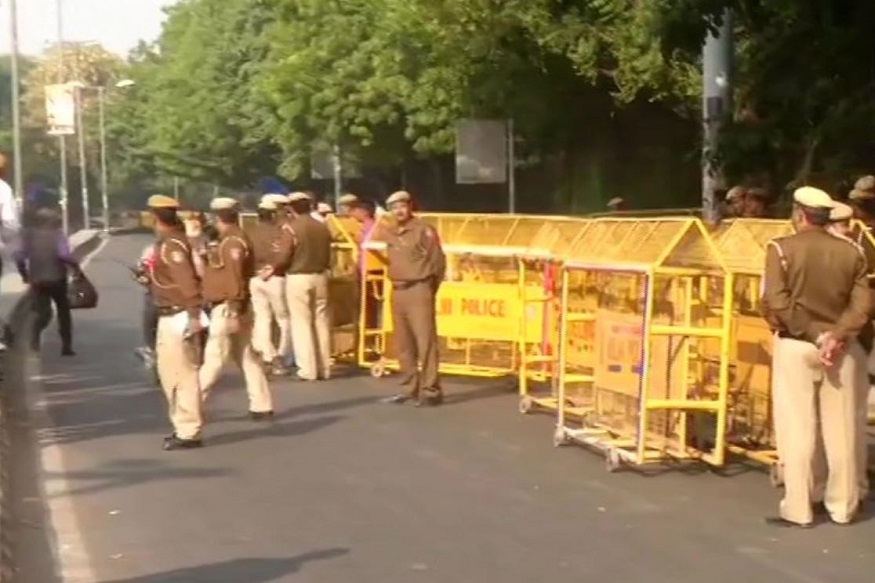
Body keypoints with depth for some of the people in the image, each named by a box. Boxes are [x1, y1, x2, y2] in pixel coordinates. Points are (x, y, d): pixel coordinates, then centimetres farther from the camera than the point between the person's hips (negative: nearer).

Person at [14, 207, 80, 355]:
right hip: (56, 279, -3)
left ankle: (35, 335, -22)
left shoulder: (30, 236, 6)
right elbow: (64, 254, -21)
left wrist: (24, 274, 17)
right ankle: (66, 346, 13)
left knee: (42, 313, 9)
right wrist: (76, 266, -7)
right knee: (63, 311, 13)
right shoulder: (57, 234, -6)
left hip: (37, 280, 3)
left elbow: (19, 257, 4)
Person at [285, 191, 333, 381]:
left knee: (302, 324, -1)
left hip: (298, 278, -5)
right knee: (321, 322, 9)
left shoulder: (290, 228, -9)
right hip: (320, 276, 5)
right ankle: (324, 368, 13)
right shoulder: (323, 227, 6)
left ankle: (308, 369, -3)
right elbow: (328, 255, 9)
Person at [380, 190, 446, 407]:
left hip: (418, 290, -7)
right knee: (404, 344, 10)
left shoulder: (424, 230, -6)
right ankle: (410, 388, 17)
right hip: (398, 291, 7)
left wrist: (429, 288, -1)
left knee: (425, 341, -8)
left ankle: (430, 390, -6)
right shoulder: (390, 233, 13)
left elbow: (438, 261, -6)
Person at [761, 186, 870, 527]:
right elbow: (862, 304, -5)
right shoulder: (851, 252, 3)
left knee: (798, 430, 1)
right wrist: (836, 336, -11)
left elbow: (777, 303, -16)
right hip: (840, 349, 3)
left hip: (796, 346, -3)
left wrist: (811, 334, -10)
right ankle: (842, 507, 19)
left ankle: (798, 510, 4)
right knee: (841, 431, 10)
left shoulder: (781, 249, -7)